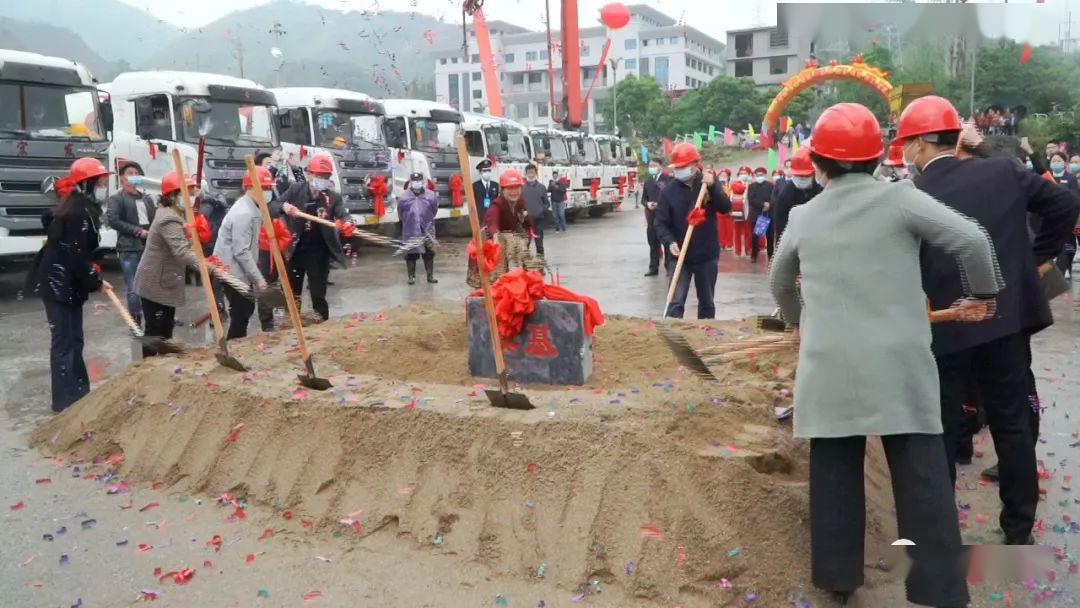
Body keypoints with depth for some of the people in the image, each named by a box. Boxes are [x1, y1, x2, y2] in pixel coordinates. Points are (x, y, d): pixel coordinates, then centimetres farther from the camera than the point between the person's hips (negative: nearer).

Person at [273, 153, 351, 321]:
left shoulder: (333, 197, -6)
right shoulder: (296, 189, -4)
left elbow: (343, 214, -22)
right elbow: (272, 208, -4)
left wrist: (347, 222, -47)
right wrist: (284, 206, -28)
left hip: (318, 252, -2)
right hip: (295, 250, 2)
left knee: (318, 295, 2)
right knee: (292, 293, 16)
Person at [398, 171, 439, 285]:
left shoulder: (431, 196, -7)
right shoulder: (403, 198, -9)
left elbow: (434, 211, 6)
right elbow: (401, 214, 4)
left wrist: (427, 222, 11)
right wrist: (409, 223, 10)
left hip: (427, 230, 1)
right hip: (410, 231, -1)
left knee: (429, 253, 8)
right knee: (411, 254, 5)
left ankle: (430, 275, 19)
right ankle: (411, 276, 15)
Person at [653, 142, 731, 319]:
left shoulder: (709, 182, 0)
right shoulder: (669, 190, -4)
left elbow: (726, 208, -10)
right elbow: (660, 222, -6)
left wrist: (712, 187, -24)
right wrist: (669, 242, -23)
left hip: (707, 254, 2)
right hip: (680, 255, -2)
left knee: (707, 302, 13)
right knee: (676, 302, -8)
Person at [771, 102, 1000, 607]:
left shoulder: (803, 217, 8)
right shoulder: (899, 198, -2)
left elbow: (779, 282, 24)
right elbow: (972, 240, -9)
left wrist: (798, 320, 43)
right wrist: (982, 293, 10)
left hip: (829, 365, 2)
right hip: (900, 363, -2)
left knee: (834, 472, 13)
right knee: (923, 478, 5)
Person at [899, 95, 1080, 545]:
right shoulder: (1003, 172, 0)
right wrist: (1036, 257, 14)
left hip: (944, 328, -3)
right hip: (1007, 319, 4)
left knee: (942, 432, 8)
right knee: (1013, 424, 14)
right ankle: (1019, 530, 25)